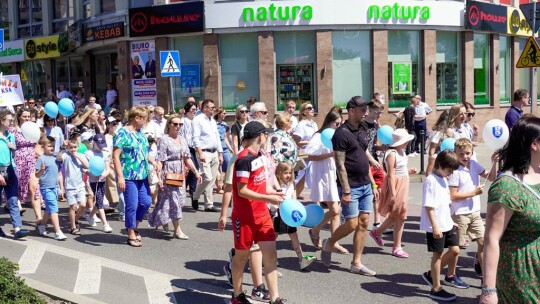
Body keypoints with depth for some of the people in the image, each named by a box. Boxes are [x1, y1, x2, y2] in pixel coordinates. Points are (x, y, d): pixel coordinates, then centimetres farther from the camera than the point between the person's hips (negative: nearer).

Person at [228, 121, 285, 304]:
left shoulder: (258, 156, 8)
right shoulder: (244, 159, -19)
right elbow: (242, 191, -21)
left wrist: (271, 193, 7)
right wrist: (268, 198, -21)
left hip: (262, 214, 7)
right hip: (245, 217, -7)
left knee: (270, 254, 3)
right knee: (242, 255, 9)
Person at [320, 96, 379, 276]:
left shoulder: (361, 133, 14)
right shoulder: (341, 133, -12)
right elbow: (340, 164, -16)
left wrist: (373, 184, 16)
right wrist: (346, 191, -19)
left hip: (365, 186, 8)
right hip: (351, 187, -8)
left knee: (364, 223, 5)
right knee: (352, 224, -6)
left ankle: (356, 263, 12)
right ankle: (328, 244, 20)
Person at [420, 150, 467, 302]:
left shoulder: (443, 179, 12)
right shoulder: (431, 180, -17)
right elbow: (428, 206, -21)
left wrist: (450, 221, 21)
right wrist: (435, 226, -24)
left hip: (446, 224, 8)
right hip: (435, 226, -8)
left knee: (455, 249, 10)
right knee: (438, 254, 1)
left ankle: (450, 276, 33)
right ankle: (436, 289, 12)